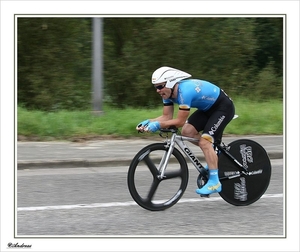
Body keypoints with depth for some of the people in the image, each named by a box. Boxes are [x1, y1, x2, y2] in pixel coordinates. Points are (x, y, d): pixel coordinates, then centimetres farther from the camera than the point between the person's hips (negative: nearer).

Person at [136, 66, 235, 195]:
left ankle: (214, 183, -17)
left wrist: (158, 125, -33)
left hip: (224, 107, -9)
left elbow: (180, 121, -30)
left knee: (204, 141, -20)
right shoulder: (168, 92, -6)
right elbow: (167, 117, -3)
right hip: (208, 108, 9)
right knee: (186, 131, -5)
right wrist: (148, 122, -17)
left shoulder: (184, 91, -33)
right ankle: (214, 155, 14)